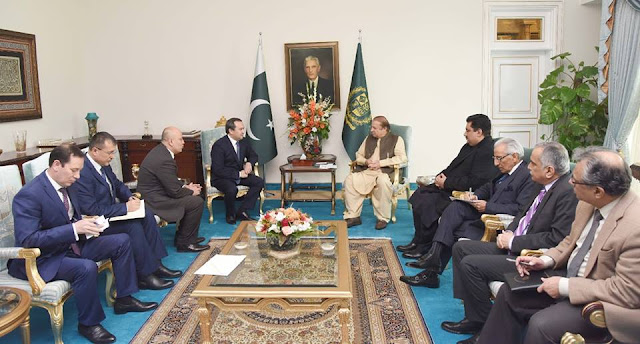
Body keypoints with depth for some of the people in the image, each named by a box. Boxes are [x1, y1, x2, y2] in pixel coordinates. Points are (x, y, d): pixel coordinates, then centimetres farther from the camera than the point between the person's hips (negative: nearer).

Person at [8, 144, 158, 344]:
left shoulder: (66, 185, 2)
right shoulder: (29, 195, -24)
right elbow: (27, 240, -29)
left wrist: (84, 225, -7)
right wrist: (74, 229, -33)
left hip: (72, 244, 9)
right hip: (42, 259, -9)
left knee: (122, 241, 2)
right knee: (87, 267, -34)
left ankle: (124, 299, 12)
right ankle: (88, 323, -10)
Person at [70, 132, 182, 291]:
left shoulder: (103, 164, 2)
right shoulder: (82, 173, -26)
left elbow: (118, 184, 18)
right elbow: (92, 210, -28)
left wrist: (130, 197, -2)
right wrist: (125, 207, -24)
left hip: (109, 210, 9)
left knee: (147, 214, -4)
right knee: (134, 226, -25)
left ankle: (155, 264, 1)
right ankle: (144, 275, -12)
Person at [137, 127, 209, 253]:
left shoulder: (160, 151, 7)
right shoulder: (164, 160, -26)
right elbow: (175, 191, -21)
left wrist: (185, 186, 4)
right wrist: (191, 192, -4)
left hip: (152, 193, 11)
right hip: (154, 200, -11)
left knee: (193, 196, 15)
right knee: (197, 202, -13)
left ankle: (181, 236, 21)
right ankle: (184, 242, 0)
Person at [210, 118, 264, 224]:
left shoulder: (243, 142, 1)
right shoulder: (219, 145, -19)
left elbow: (253, 155, 18)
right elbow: (218, 170, -23)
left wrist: (249, 163, -7)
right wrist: (238, 174, -24)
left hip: (240, 174, 7)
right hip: (221, 178, -7)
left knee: (259, 182, -13)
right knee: (232, 189, -37)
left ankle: (242, 211, -10)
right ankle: (230, 215, -8)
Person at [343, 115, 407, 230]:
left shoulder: (396, 139, 7)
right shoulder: (369, 138, 23)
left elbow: (402, 158, -7)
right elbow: (358, 155, 24)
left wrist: (380, 163, -13)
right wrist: (366, 161, -1)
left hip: (385, 171, -4)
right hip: (366, 171, 5)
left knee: (383, 181, -39)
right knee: (350, 180, -24)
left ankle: (383, 218, -23)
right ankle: (353, 216, -15)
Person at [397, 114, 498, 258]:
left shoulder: (487, 152, -19)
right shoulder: (470, 146, 13)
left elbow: (474, 182, -26)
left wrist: (446, 183, -17)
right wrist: (442, 176, 0)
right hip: (449, 187, 11)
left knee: (428, 204, -22)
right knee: (420, 194, 2)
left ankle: (424, 246, -4)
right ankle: (418, 240, 7)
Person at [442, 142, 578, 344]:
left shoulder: (568, 193, -21)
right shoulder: (545, 186, 7)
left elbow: (556, 239, -24)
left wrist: (513, 241, -17)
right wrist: (509, 232, 0)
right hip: (514, 247, 10)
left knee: (470, 264, -18)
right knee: (460, 248, 6)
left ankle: (485, 325, 3)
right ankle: (473, 317, 7)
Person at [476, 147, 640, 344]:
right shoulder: (588, 203, -4)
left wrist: (566, 287, -22)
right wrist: (546, 260, -4)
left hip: (598, 302, -8)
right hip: (571, 280, 8)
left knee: (541, 325, -25)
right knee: (509, 293, 1)